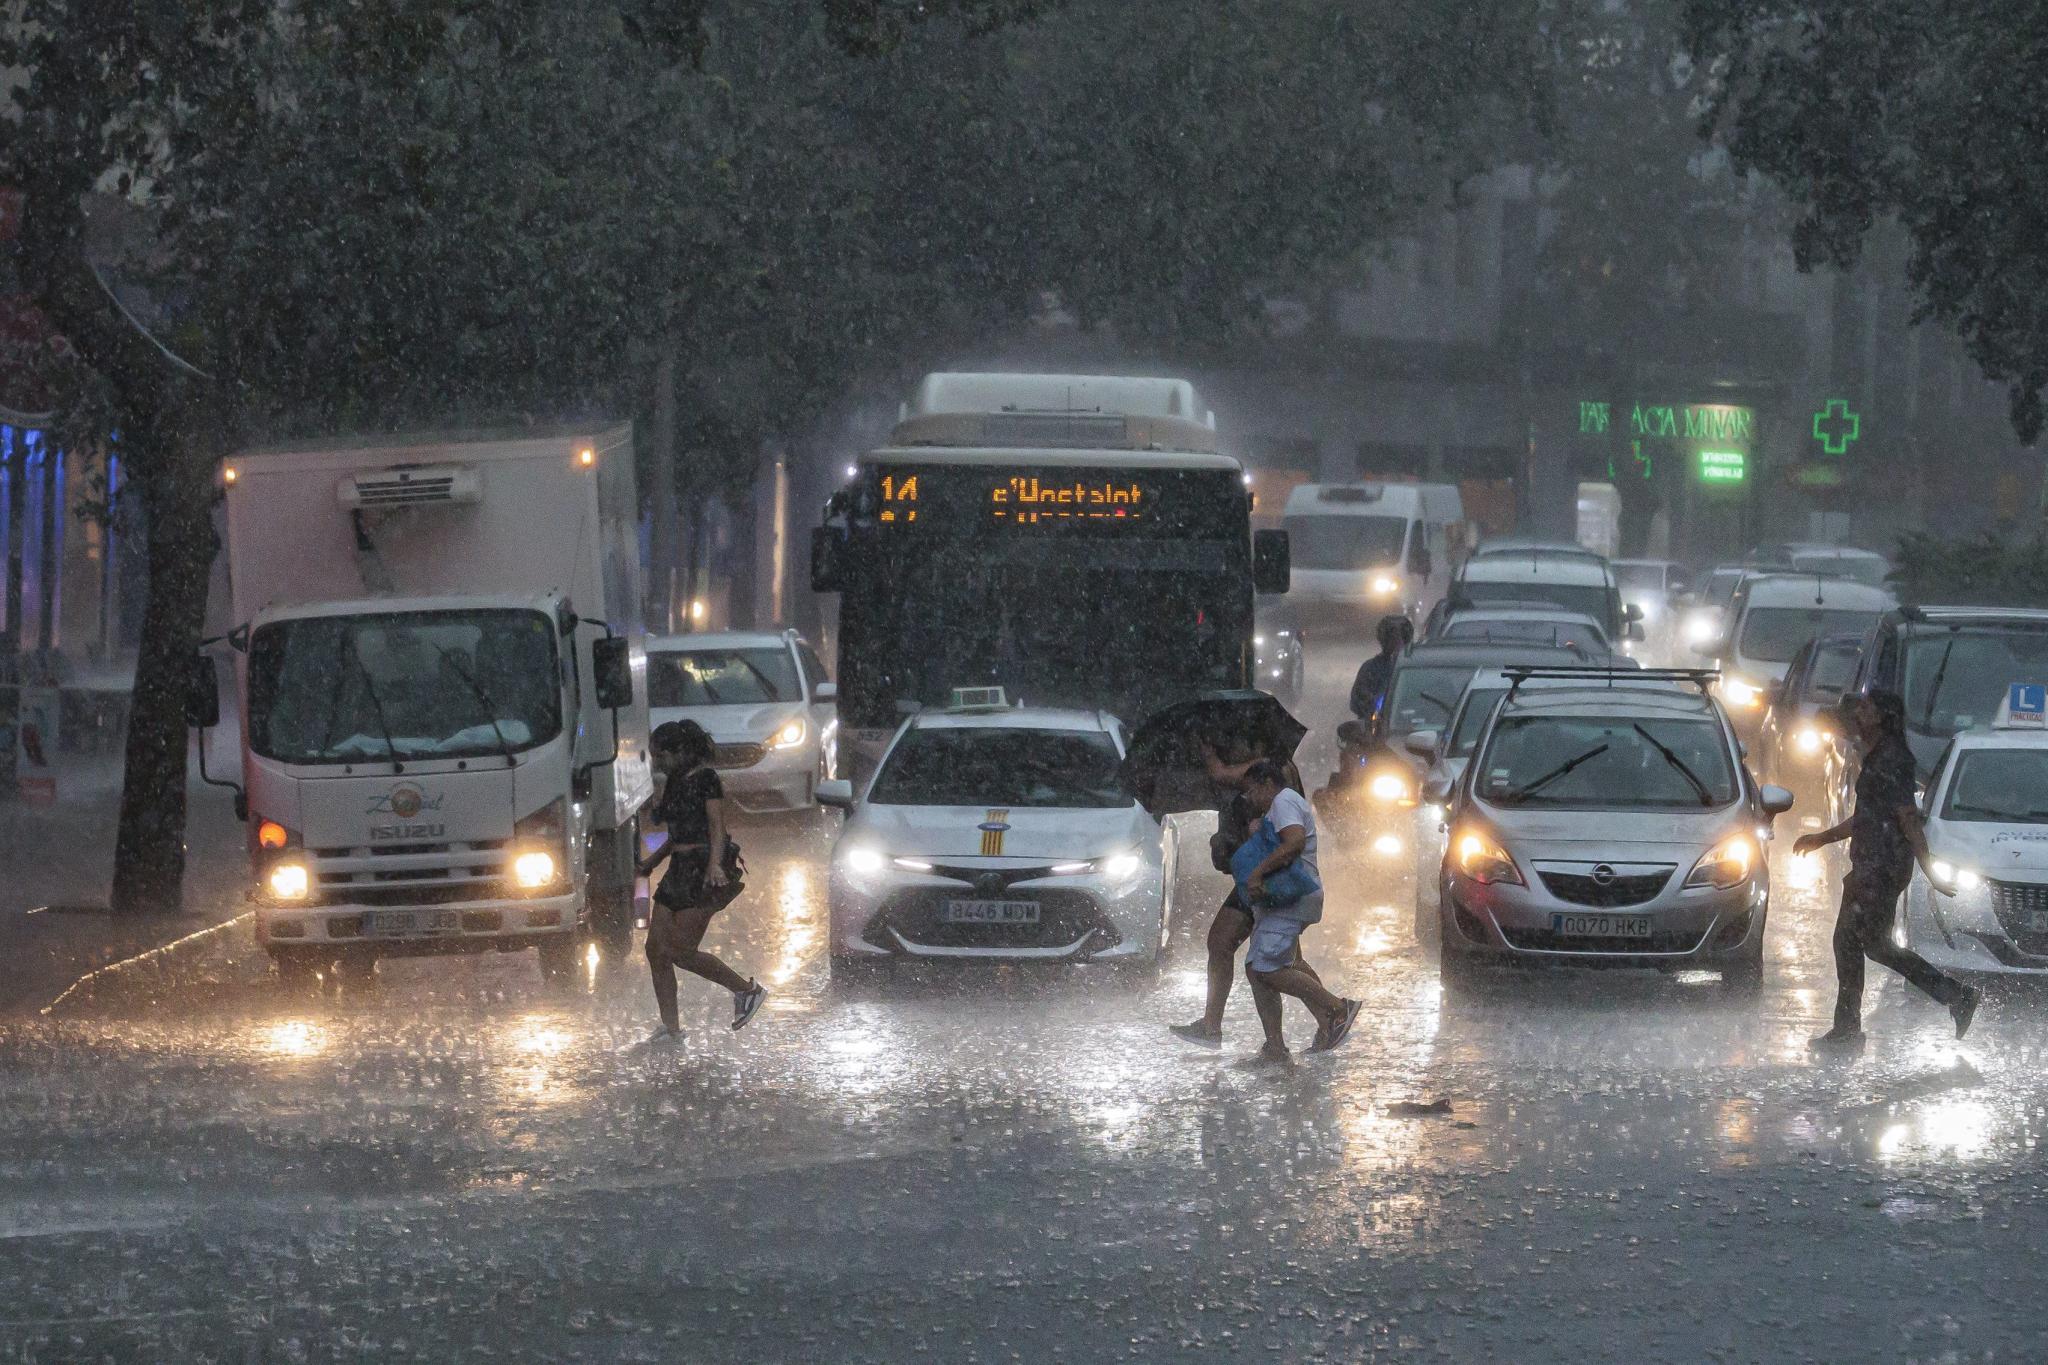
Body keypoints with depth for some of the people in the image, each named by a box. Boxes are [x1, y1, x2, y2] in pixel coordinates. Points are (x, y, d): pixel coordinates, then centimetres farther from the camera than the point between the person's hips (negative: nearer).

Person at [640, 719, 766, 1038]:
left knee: (680, 952, -13)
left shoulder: (705, 778, -9)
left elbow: (717, 827, -17)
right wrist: (653, 860, 37)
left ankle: (746, 990, 2)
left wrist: (714, 865, -32)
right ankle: (670, 1029, 6)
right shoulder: (674, 781, 17)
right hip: (679, 870, 9)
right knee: (656, 950, 2)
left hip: (703, 871, -9)